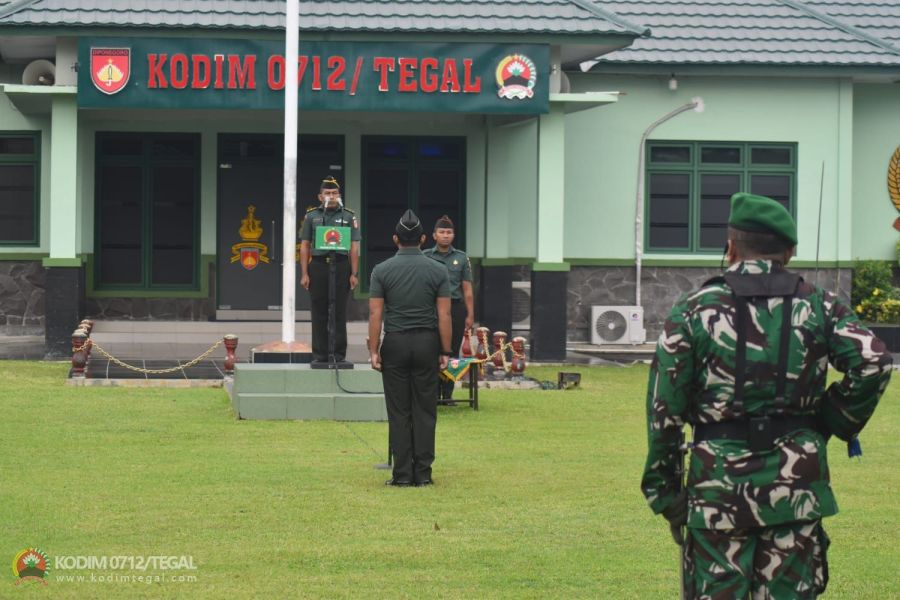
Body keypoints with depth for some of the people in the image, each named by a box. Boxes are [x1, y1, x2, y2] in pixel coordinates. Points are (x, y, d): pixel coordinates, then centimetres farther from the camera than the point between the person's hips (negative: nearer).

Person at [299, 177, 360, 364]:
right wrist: (304, 274, -1)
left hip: (341, 266, -1)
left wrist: (354, 274, -4)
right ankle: (319, 355, 8)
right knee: (319, 313, 3)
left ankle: (338, 354, 5)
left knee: (339, 313, 1)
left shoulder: (348, 217, 8)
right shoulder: (311, 216, 9)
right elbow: (305, 246, 7)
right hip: (318, 266, 1)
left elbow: (354, 247, 4)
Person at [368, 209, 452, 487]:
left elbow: (375, 314, -6)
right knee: (425, 411, 5)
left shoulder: (382, 270, -3)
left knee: (399, 412, 3)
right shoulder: (438, 271, -1)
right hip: (427, 343, 1)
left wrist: (374, 352, -3)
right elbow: (444, 316, -4)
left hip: (395, 344, -1)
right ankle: (423, 473, 4)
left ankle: (403, 474, 1)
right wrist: (445, 352, 2)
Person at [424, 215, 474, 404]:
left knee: (452, 352, 2)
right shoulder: (425, 257, 5)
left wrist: (470, 315, 3)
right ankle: (434, 393, 3)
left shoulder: (461, 258, 9)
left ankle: (448, 394, 8)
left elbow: (467, 289, 8)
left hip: (456, 309, 1)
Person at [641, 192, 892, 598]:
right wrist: (834, 422, 3)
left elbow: (664, 406, -1)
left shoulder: (696, 309, 0)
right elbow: (873, 361, -11)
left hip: (718, 483, -1)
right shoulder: (818, 306, 4)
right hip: (796, 487, 1)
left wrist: (664, 489, 7)